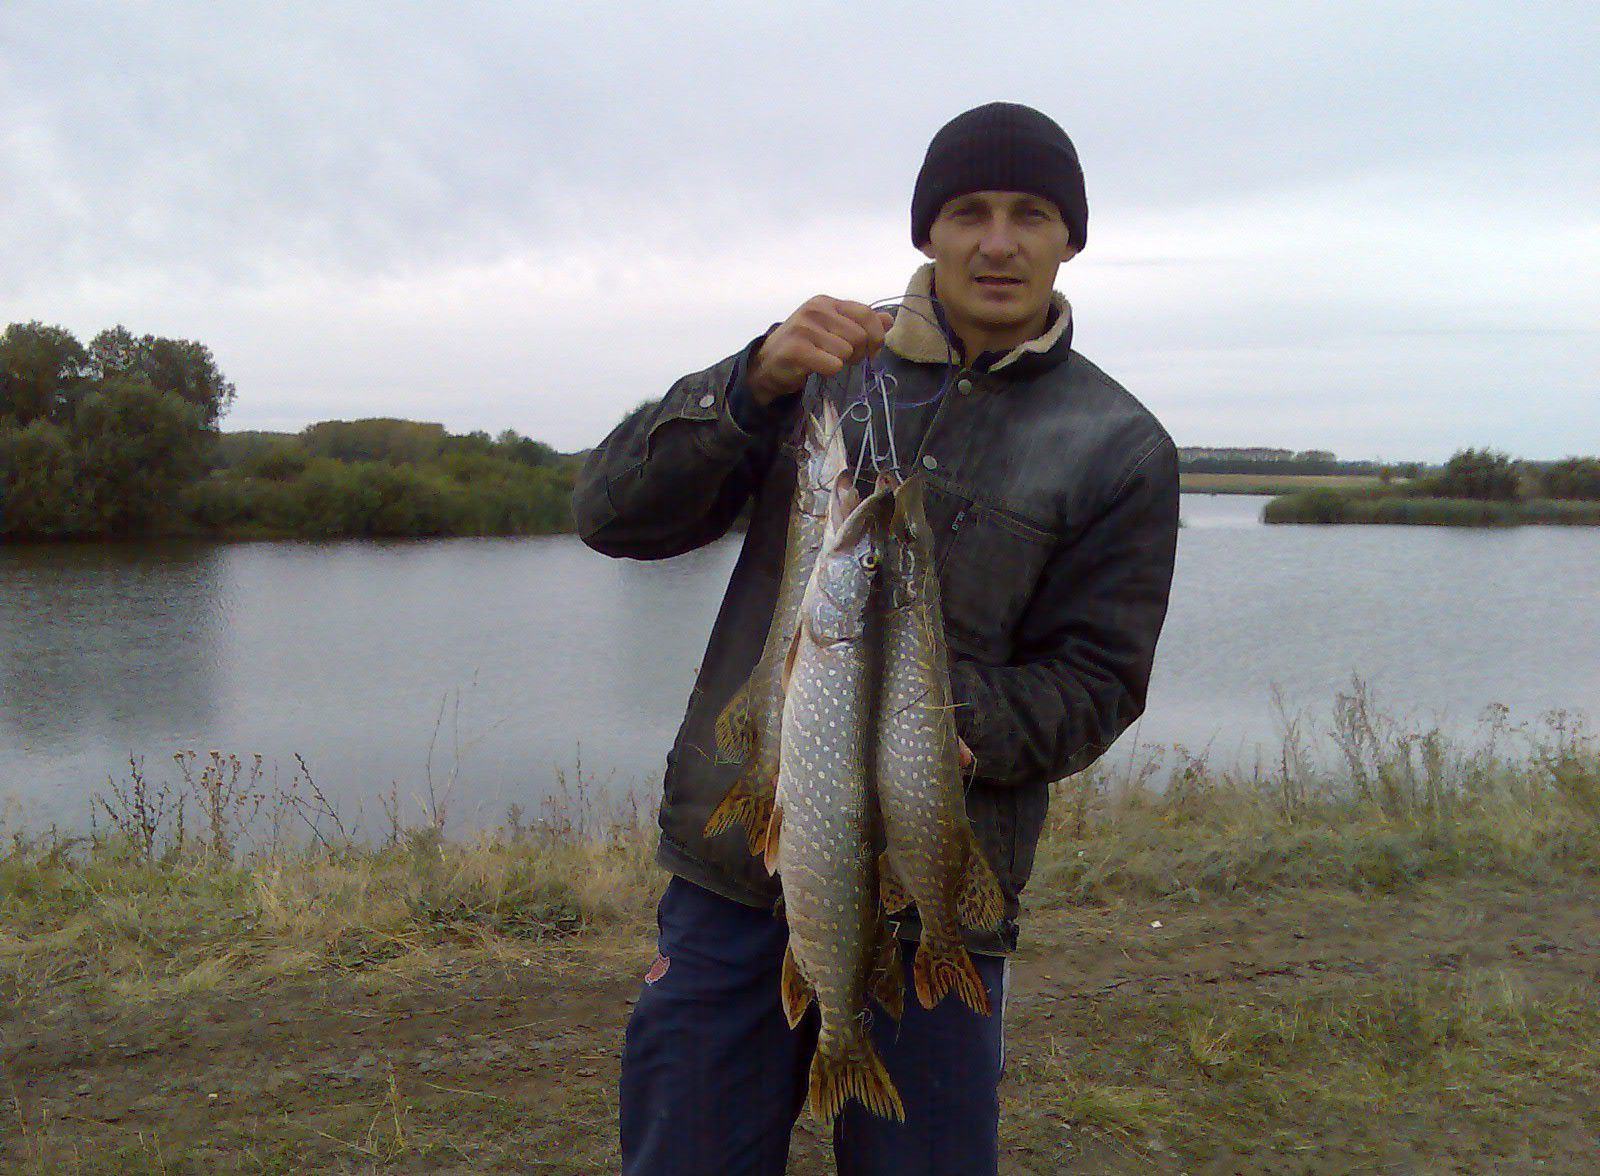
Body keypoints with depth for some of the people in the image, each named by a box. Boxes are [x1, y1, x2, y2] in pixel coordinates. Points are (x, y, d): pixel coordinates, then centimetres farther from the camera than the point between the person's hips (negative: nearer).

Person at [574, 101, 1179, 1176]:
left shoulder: (1122, 449, 1)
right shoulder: (816, 365, 5)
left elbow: (1094, 681, -1)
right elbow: (614, 513, -4)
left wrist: (956, 729, -22)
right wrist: (757, 383, -20)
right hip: (731, 876, 2)